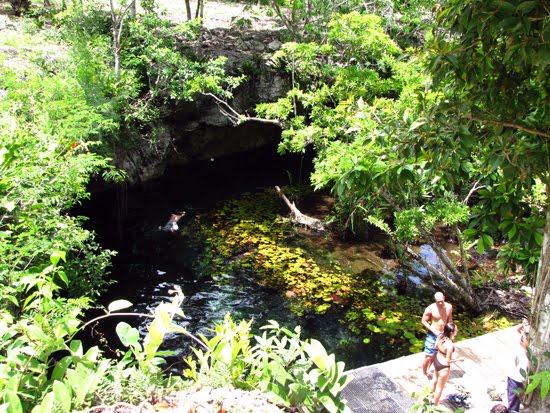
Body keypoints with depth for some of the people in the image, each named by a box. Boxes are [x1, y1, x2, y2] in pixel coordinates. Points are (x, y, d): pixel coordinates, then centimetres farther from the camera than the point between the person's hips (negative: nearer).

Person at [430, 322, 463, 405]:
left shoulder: (440, 336, -15)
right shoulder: (450, 345, -36)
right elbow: (448, 360, -25)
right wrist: (459, 359, -11)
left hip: (436, 360, 7)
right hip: (443, 366, -7)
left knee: (435, 380, 31)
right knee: (440, 387, 16)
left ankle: (432, 397, 54)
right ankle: (435, 404, 36)